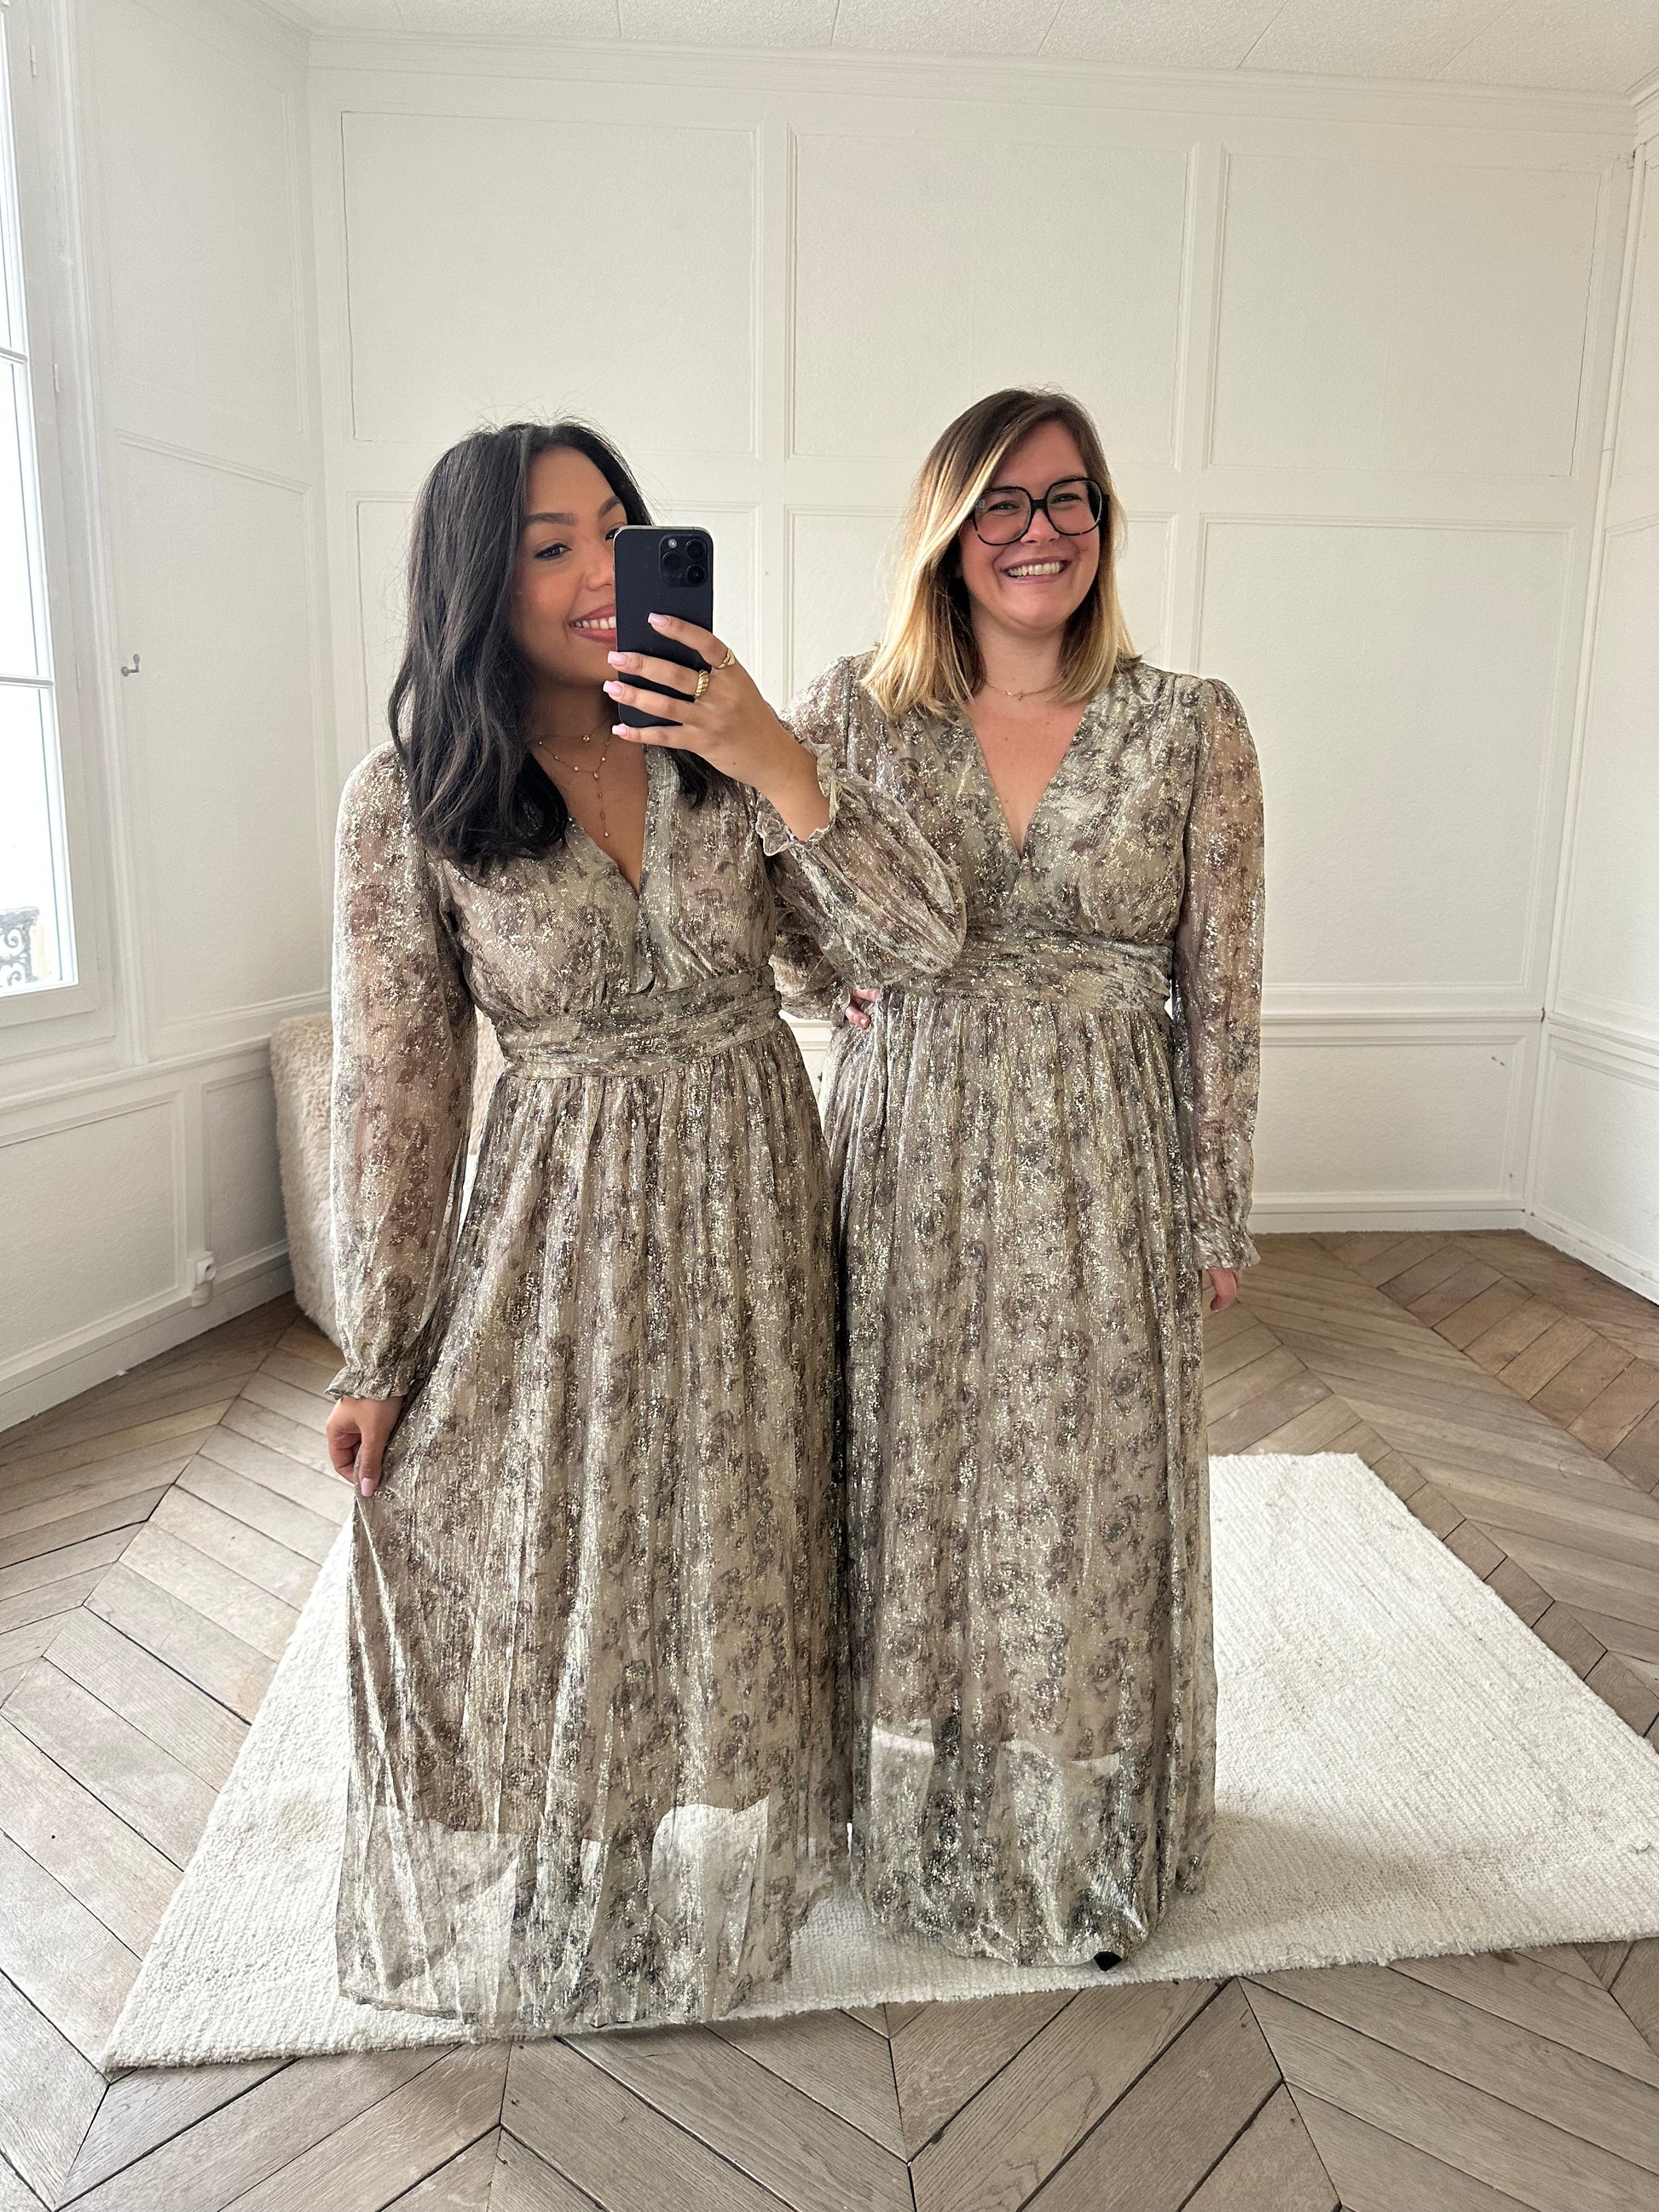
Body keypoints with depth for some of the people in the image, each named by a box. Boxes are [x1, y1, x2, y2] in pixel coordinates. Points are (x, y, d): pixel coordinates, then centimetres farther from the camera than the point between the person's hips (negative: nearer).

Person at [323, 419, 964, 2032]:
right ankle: (540, 1907, 44)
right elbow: (394, 1087, -8)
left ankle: (728, 1853, 50)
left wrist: (775, 764, -25)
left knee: (737, 1552, 19)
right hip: (560, 1222, -2)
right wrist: (375, 1356, -5)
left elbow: (918, 941, -11)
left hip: (754, 1207, 3)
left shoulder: (722, 757, -5)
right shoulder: (407, 805, -11)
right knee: (548, 1568, 13)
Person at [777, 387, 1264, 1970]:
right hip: (907, 1162, 1)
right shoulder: (854, 710, 0)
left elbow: (1220, 989, 0)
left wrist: (1215, 1214, 1)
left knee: (1089, 1486, 10)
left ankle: (1086, 1842, 37)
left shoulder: (1191, 727, -2)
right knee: (909, 1479, 13)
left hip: (1100, 1174, 0)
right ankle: (913, 1817, 40)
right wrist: (848, 989, -6)